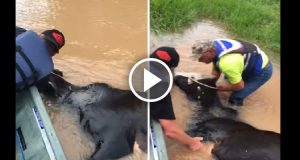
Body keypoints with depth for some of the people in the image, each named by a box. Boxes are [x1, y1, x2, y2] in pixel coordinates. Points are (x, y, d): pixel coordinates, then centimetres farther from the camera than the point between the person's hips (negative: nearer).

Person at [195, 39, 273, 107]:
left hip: (262, 70, -8)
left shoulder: (226, 63, -42)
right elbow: (216, 70, 0)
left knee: (235, 98, -13)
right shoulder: (214, 44, -15)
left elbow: (239, 86, -25)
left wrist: (222, 88, -9)